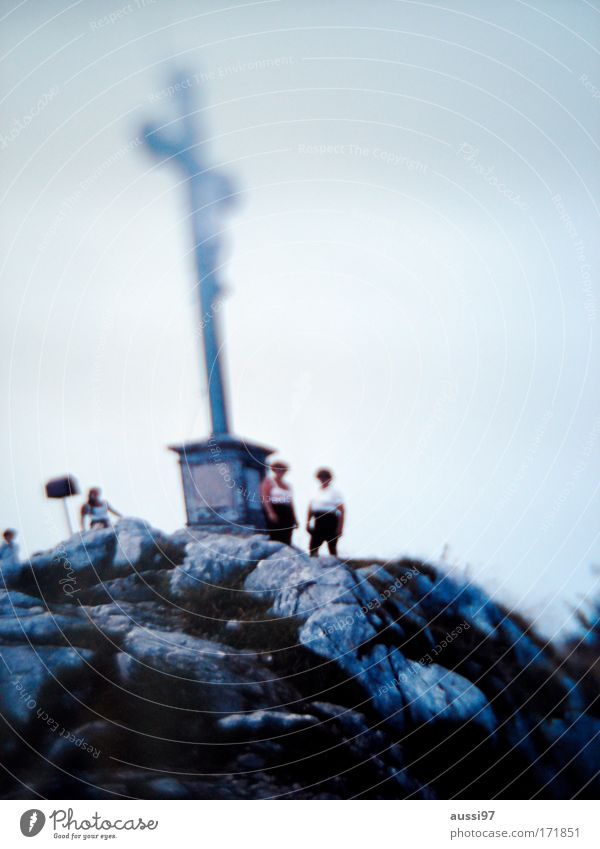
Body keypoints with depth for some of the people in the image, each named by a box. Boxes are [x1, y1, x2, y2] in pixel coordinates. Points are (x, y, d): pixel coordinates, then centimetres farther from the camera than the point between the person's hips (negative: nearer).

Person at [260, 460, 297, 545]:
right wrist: (270, 512, -20)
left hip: (287, 513, 6)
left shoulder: (287, 485, 21)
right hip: (275, 511, -6)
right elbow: (264, 498, -8)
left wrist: (294, 518, 17)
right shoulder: (268, 481, 4)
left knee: (286, 541, 2)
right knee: (276, 540, -14)